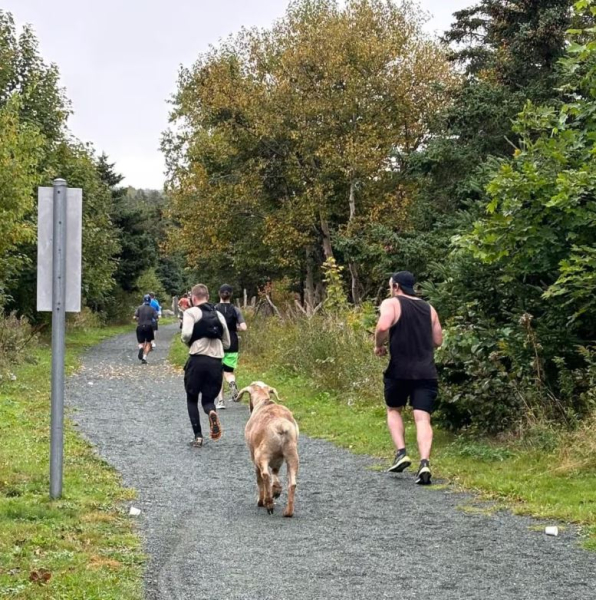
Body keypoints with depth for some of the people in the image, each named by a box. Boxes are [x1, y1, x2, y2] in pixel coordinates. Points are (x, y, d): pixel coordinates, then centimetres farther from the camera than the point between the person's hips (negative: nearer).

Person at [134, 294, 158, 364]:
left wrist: (138, 321, 13)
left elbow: (135, 317, -7)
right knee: (148, 343, 12)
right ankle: (144, 358, 0)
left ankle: (141, 348, -24)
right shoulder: (152, 309, 0)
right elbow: (156, 317, -8)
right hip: (149, 327, -1)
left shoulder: (139, 308, 1)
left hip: (140, 327, 1)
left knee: (141, 342, 13)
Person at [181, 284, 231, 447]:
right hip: (216, 362, 3)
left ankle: (198, 436, 6)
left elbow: (186, 334, -16)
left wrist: (187, 342, 6)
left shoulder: (191, 312, 0)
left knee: (192, 398, 16)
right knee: (208, 399, 15)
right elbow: (227, 343, 17)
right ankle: (212, 413, -22)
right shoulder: (218, 315, 15)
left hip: (197, 360, -3)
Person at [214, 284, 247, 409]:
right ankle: (232, 382, -22)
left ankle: (221, 400, 3)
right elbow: (243, 327, -10)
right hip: (232, 345, 1)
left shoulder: (214, 309, -5)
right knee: (228, 371, 13)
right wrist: (235, 329, 9)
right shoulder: (235, 310, -2)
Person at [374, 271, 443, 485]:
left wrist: (378, 345, -2)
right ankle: (425, 463, -19)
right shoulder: (429, 309, 15)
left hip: (400, 370, -3)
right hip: (426, 371, 3)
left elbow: (383, 326, -19)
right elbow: (438, 340, 16)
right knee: (422, 418, -3)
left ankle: (401, 453, 6)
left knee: (393, 410, 20)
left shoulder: (391, 303, -1)